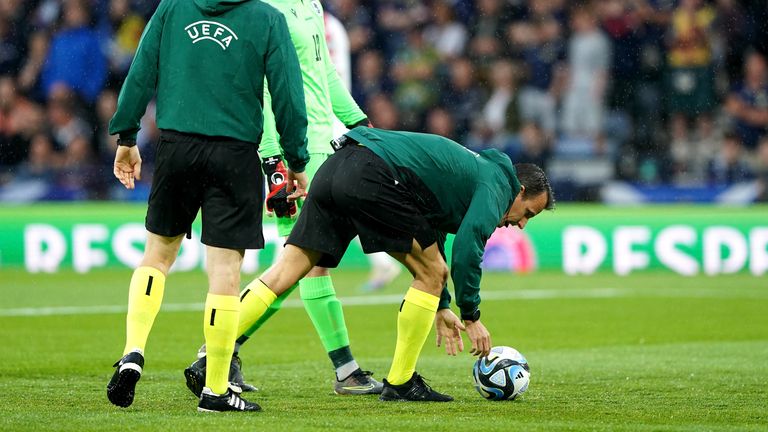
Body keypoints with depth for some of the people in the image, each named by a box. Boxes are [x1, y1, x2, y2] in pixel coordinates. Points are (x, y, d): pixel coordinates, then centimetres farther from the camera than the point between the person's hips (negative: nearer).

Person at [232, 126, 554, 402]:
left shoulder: (471, 172, 35)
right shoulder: (497, 184, 7)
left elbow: (430, 242, 43)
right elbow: (467, 248, -6)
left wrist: (441, 307, 46)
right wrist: (471, 316, 3)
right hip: (372, 177, -9)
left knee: (285, 272, 5)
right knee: (431, 274, 4)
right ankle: (400, 383, 9)